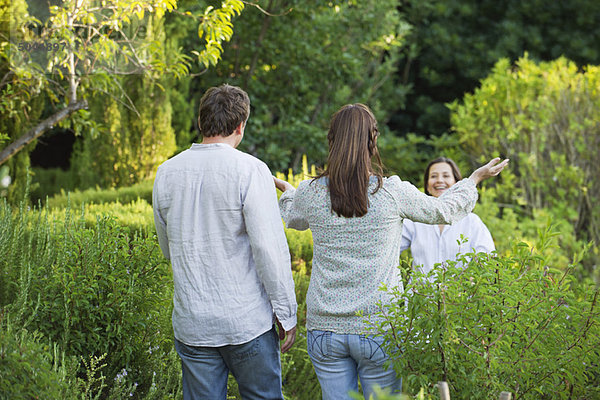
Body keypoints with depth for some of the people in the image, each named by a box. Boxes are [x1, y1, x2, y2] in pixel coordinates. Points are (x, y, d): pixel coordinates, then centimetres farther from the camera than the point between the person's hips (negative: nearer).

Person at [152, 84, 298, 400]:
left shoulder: (167, 173, 4)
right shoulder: (250, 170, -12)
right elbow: (269, 247, -15)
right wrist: (286, 312, -8)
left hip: (191, 323, 4)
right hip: (247, 321, -4)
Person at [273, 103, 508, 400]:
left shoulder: (311, 193, -2)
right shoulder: (393, 192, -8)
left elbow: (294, 219, 23)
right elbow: (443, 211, 10)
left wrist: (286, 190, 45)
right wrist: (475, 178, 29)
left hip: (324, 329, 2)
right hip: (378, 328, -2)